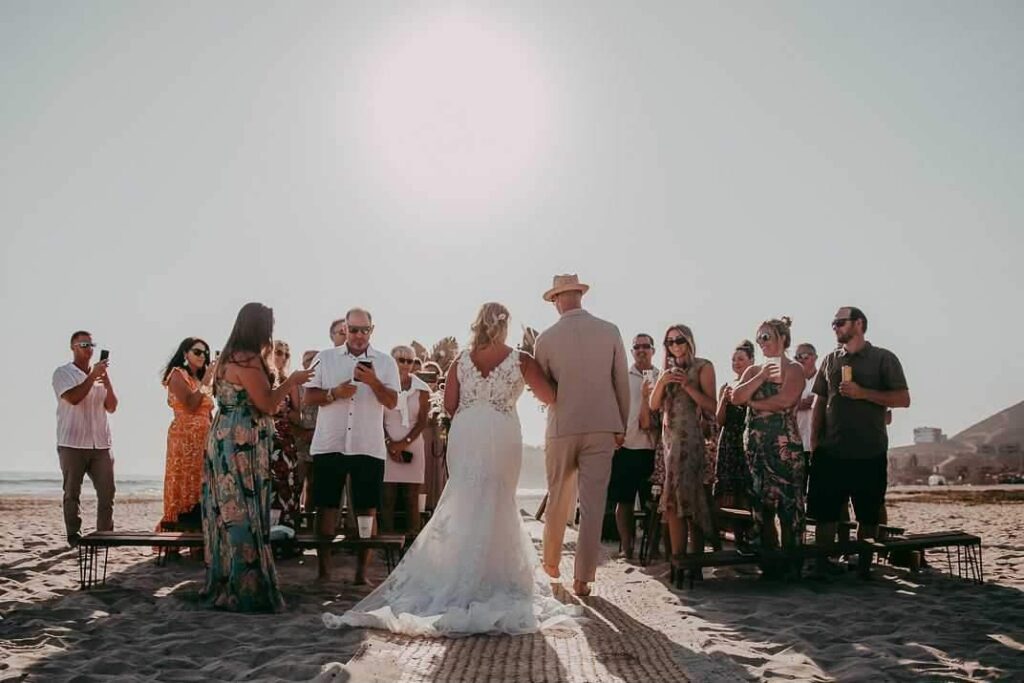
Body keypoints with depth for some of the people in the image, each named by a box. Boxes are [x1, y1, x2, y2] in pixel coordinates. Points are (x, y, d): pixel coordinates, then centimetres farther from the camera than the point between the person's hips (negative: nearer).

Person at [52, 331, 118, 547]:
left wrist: (108, 384, -5)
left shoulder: (100, 373, 16)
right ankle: (74, 536, 11)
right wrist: (93, 376, -16)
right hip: (72, 444, -4)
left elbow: (111, 407, 11)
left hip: (101, 443, 4)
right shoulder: (63, 373, 1)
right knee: (72, 493, 3)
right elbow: (73, 398, -17)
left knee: (107, 492, 1)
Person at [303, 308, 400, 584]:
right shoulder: (325, 358, 8)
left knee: (367, 511, 3)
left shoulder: (386, 362, 6)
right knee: (326, 508, 4)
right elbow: (309, 397, 4)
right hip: (329, 445, 0)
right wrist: (335, 393, -14)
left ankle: (362, 571, 12)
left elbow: (392, 402, -2)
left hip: (369, 447, 0)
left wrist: (373, 381, -19)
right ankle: (324, 569, 13)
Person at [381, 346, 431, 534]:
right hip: (387, 446, 0)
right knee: (387, 497, -3)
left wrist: (404, 443, -9)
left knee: (412, 498, -1)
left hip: (412, 446, 1)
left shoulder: (421, 389, 6)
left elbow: (423, 421, 2)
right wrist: (390, 444, -8)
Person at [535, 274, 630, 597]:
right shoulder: (610, 331, -2)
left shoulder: (547, 338, -4)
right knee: (593, 505, 3)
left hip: (562, 428, 0)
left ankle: (551, 564, 33)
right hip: (602, 428, 0)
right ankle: (583, 578, 6)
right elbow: (622, 383, 1)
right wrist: (621, 426, 10)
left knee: (558, 500, 17)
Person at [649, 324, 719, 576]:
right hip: (671, 436, 5)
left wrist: (687, 386, -16)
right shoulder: (668, 369, 17)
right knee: (681, 495, 3)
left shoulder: (703, 367, 1)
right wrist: (662, 382, -7)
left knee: (680, 492, -10)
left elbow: (711, 406, -7)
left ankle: (679, 556, -4)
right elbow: (654, 405, 9)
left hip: (692, 437, -5)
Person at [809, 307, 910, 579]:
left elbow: (903, 399, -6)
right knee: (824, 512, 3)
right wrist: (814, 443, 5)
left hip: (869, 453, -3)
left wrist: (862, 392, -16)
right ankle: (821, 566, 12)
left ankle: (863, 567, 17)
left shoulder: (883, 358, 1)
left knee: (868, 515, 5)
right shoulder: (830, 360, 12)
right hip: (830, 451, 3)